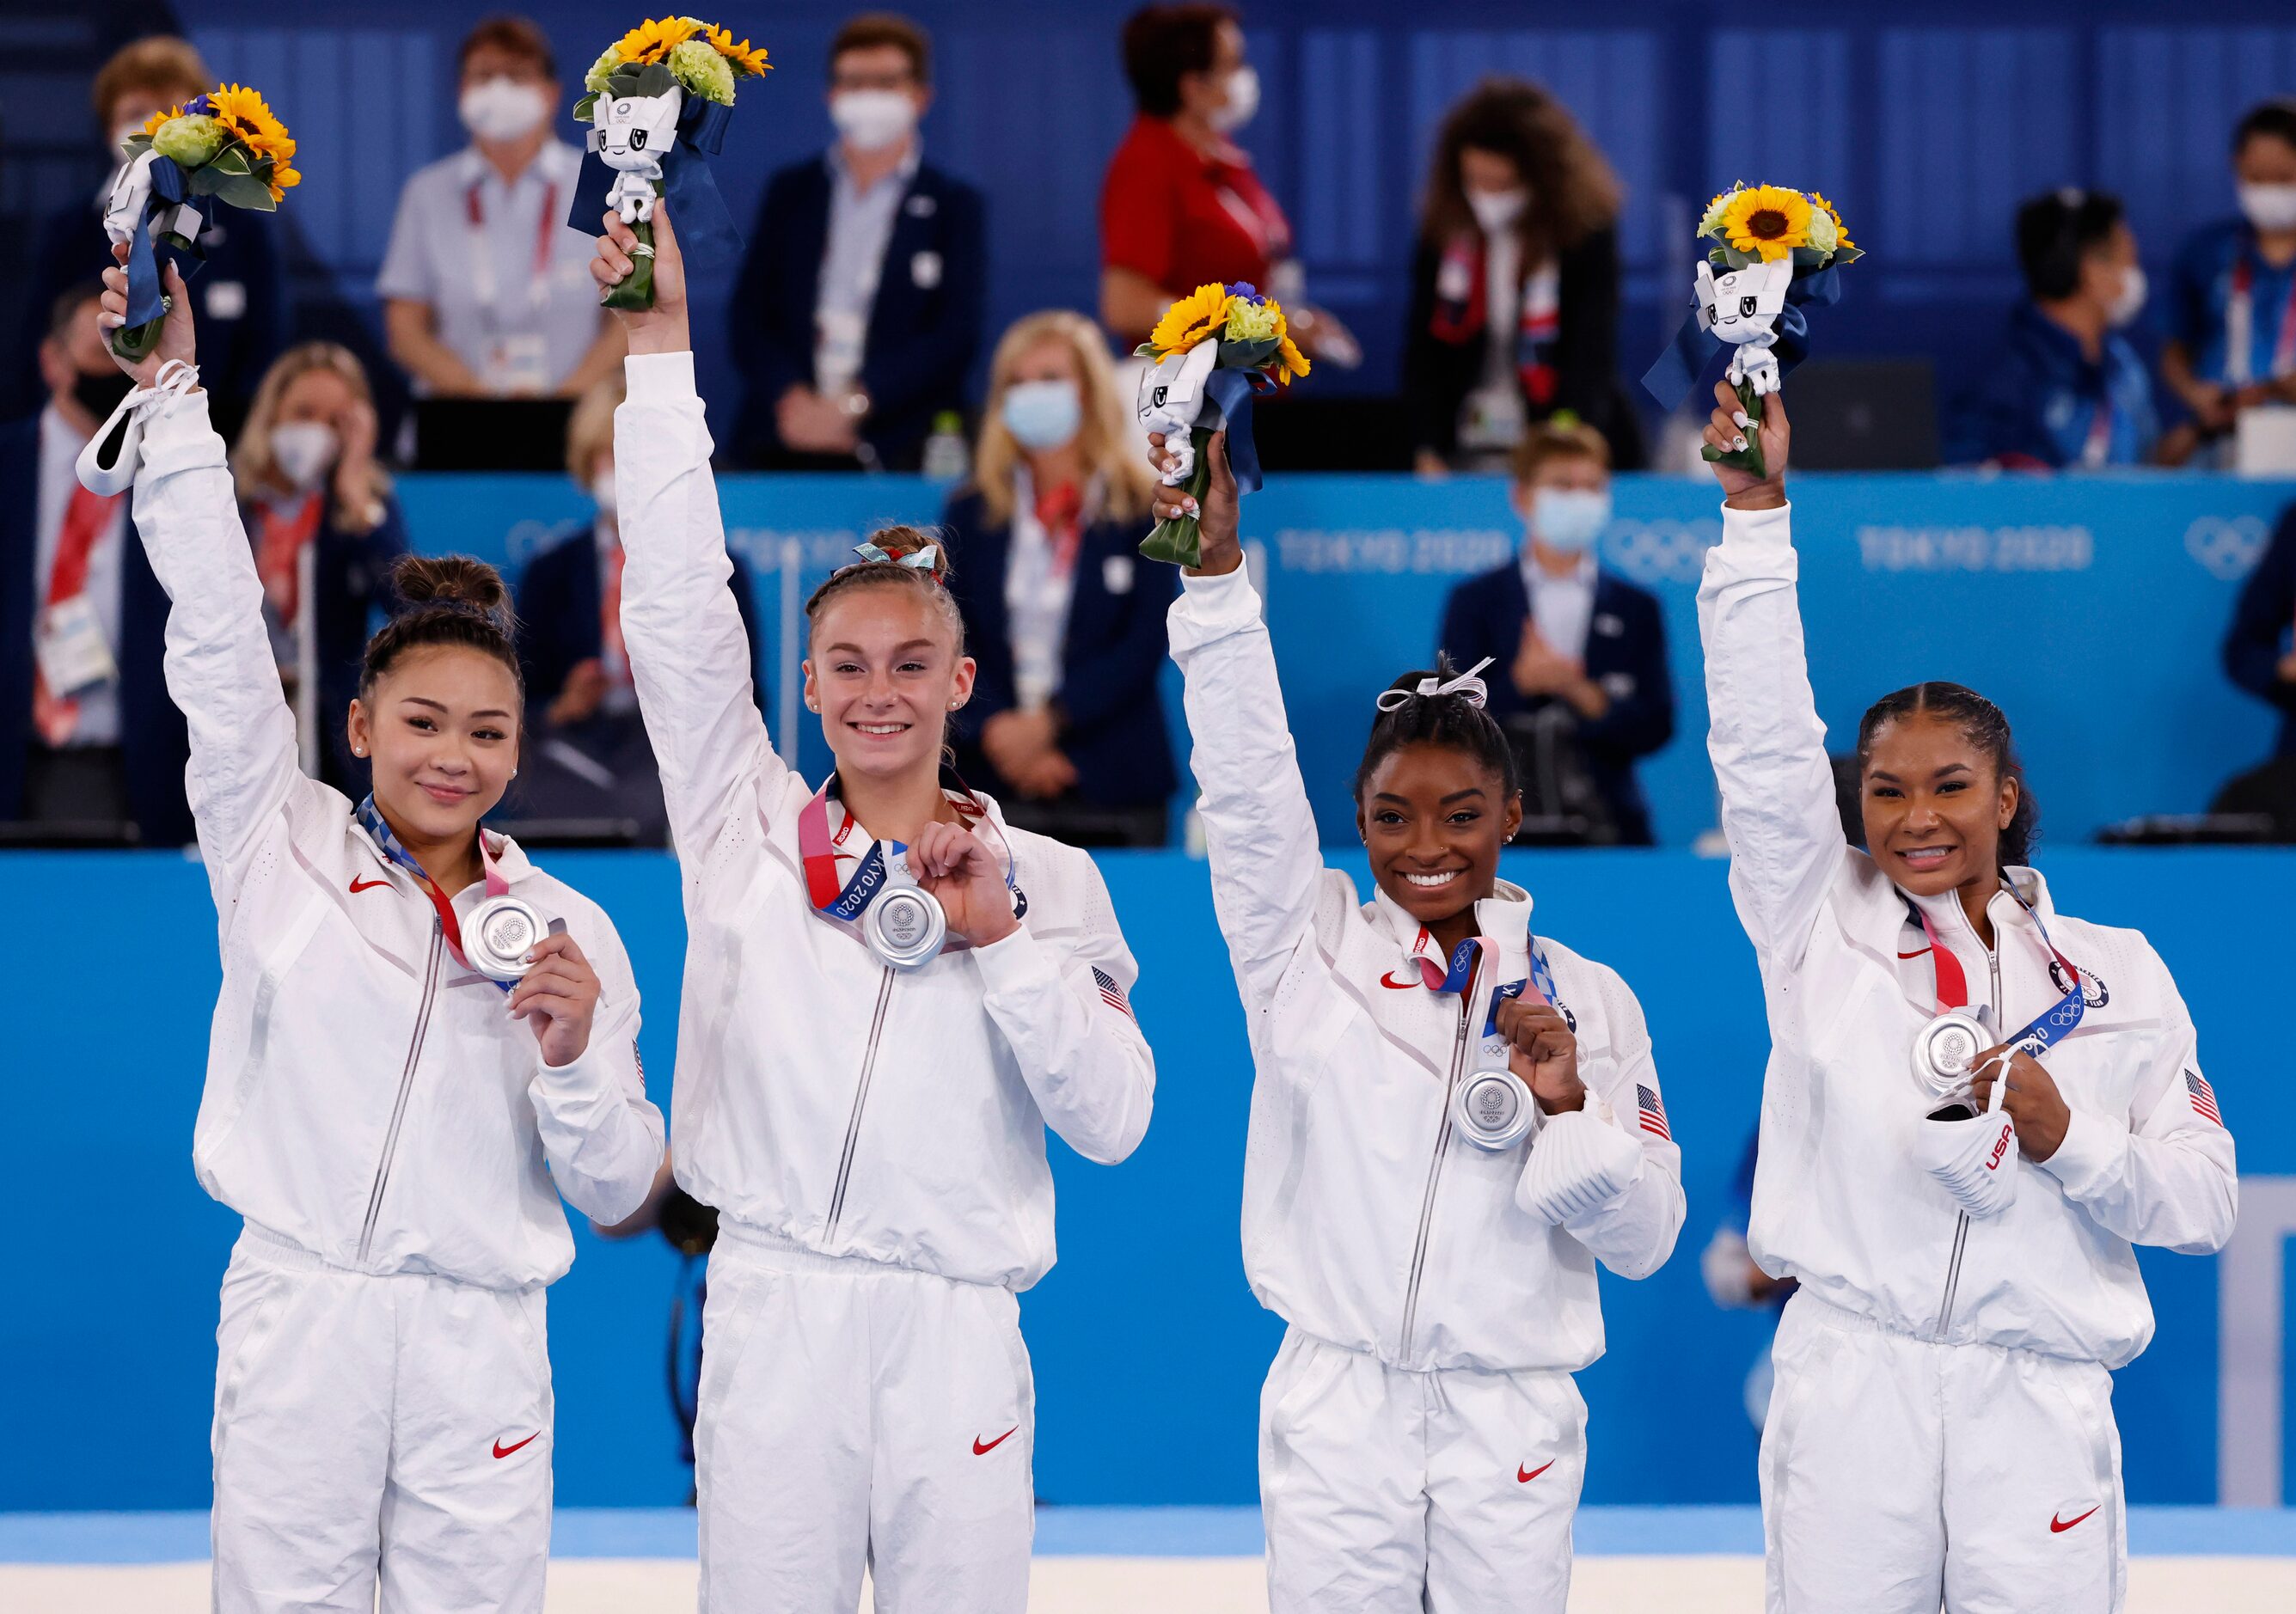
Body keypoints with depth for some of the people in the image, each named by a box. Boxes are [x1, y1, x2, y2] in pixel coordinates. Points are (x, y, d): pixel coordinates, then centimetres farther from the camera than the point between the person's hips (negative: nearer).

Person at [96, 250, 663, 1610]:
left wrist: (574, 1061, -11)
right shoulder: (280, 848, 6)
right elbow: (220, 630, -2)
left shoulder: (569, 932, 8)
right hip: (298, 1326, -1)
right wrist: (173, 391, -7)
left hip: (480, 1345, 1)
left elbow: (616, 1190, 9)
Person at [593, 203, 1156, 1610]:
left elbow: (1113, 1117, 1)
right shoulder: (750, 832, 9)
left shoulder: (1044, 877, 8)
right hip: (775, 1319, 0)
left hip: (956, 1333, 0)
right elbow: (679, 608, 3)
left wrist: (1000, 936, -9)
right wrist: (659, 345, -1)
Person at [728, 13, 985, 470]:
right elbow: (749, 314, 10)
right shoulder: (789, 191, 16)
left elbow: (957, 334, -1)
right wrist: (789, 398, -9)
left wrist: (854, 403, -12)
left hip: (897, 449, -2)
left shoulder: (956, 206, 9)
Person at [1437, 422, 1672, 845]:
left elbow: (1655, 727, 4)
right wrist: (1519, 682, -15)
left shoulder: (1636, 608, 12)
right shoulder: (1474, 603, 9)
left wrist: (1587, 696, -12)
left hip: (1606, 827, 1)